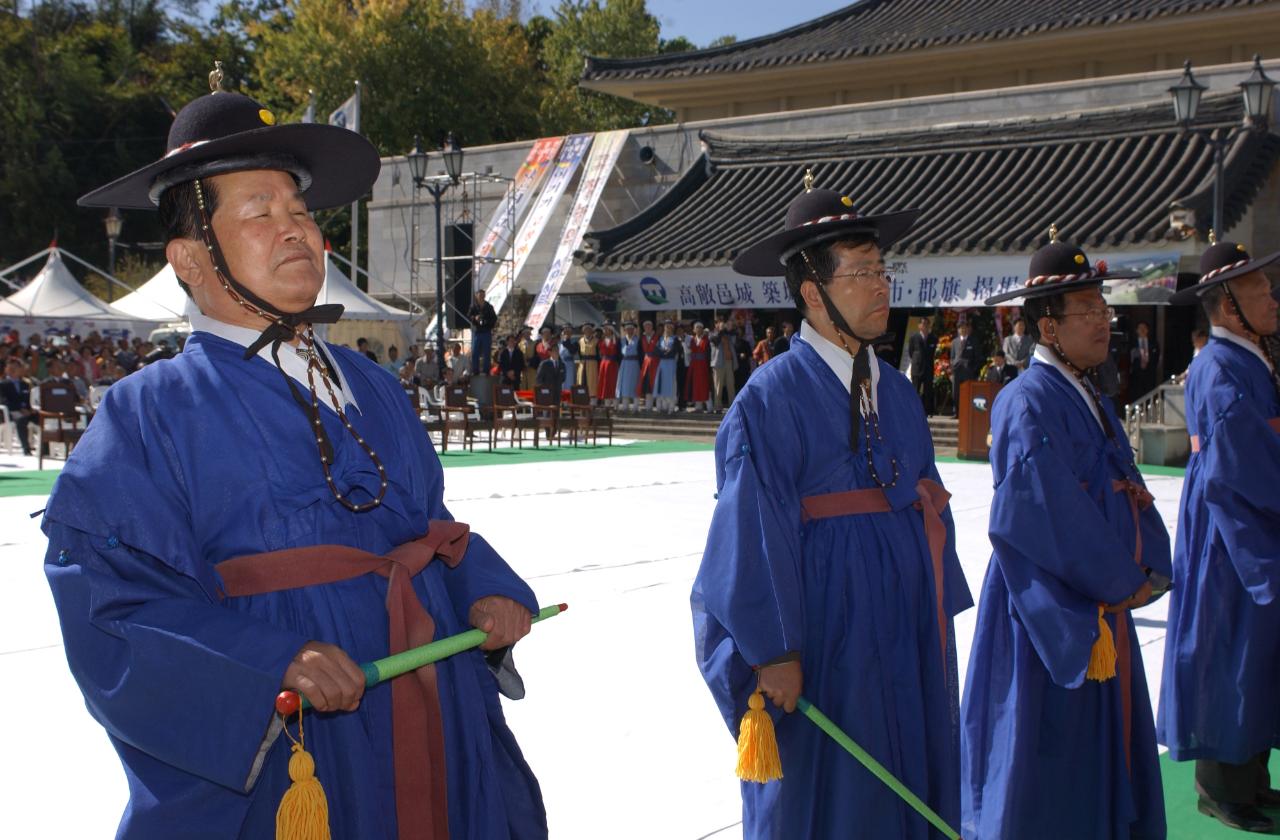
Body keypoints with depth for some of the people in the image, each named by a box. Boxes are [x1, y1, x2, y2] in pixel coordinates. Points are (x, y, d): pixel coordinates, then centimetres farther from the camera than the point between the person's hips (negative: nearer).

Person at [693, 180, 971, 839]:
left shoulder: (895, 390, 9)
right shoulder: (773, 395, -13)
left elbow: (928, 504, 11)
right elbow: (755, 531, -15)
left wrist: (940, 621, 9)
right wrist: (774, 650, -16)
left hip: (907, 623, 7)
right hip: (825, 624, -7)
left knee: (912, 784, 15)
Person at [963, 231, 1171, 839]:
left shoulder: (1090, 400, 12)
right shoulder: (1029, 402, -17)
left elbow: (1130, 493, 10)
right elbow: (1051, 514, -22)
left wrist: (1150, 570, -5)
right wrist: (1122, 582, -12)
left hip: (1102, 611, 9)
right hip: (1051, 615, -9)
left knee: (1104, 745, 16)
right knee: (1044, 771, 1)